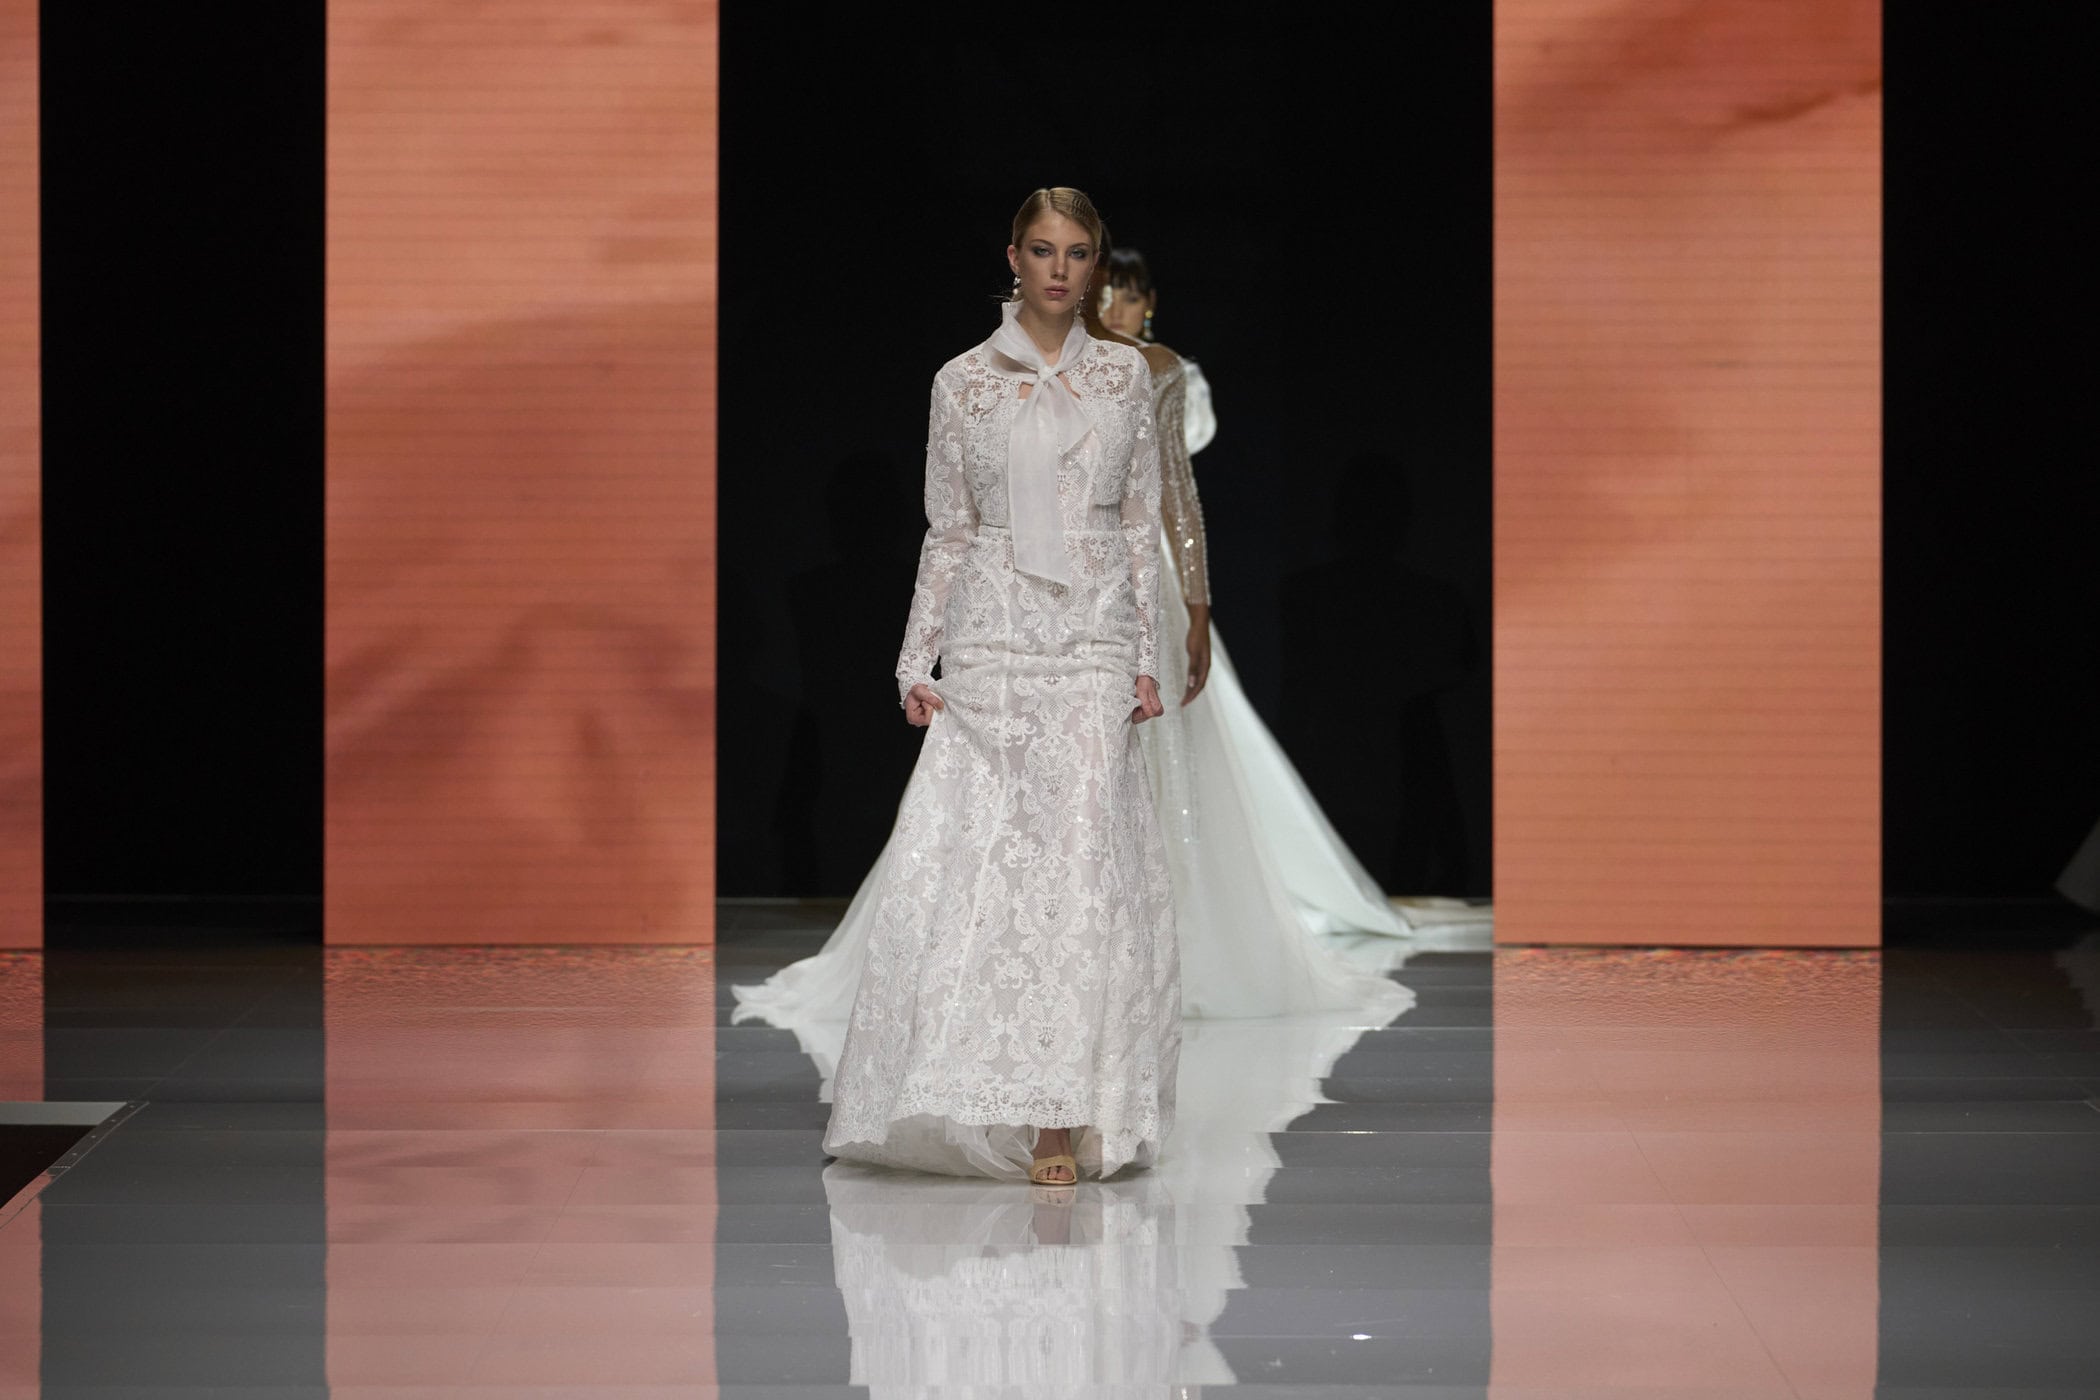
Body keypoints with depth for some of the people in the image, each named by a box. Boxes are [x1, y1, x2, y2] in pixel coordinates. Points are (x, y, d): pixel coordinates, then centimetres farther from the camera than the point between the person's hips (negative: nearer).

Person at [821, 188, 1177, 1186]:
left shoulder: (1124, 377, 9)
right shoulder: (964, 383, 5)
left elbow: (1141, 525, 9)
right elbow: (946, 534, 7)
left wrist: (1146, 658, 3)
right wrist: (916, 663, 2)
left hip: (1093, 645, 0)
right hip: (993, 643, 0)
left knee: (1081, 860, -7)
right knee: (965, 857, -6)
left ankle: (1065, 1116, -6)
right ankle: (991, 1099, 5)